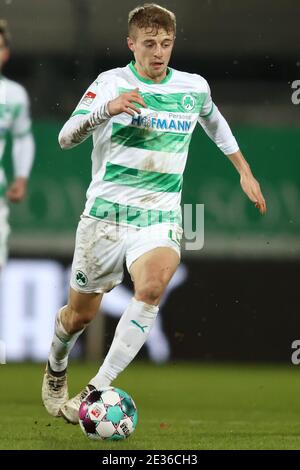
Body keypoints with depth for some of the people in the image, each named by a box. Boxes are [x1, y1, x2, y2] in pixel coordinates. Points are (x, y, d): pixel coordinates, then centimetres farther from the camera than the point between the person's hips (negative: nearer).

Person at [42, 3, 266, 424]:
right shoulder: (111, 83, -5)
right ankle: (56, 370, 44)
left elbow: (214, 122, 29)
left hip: (161, 217, 1)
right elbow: (66, 138, -15)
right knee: (81, 313, 9)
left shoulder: (195, 87, 5)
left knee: (153, 284, -30)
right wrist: (107, 109, -32)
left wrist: (246, 172, 29)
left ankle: (96, 390, -30)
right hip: (105, 212, -1)